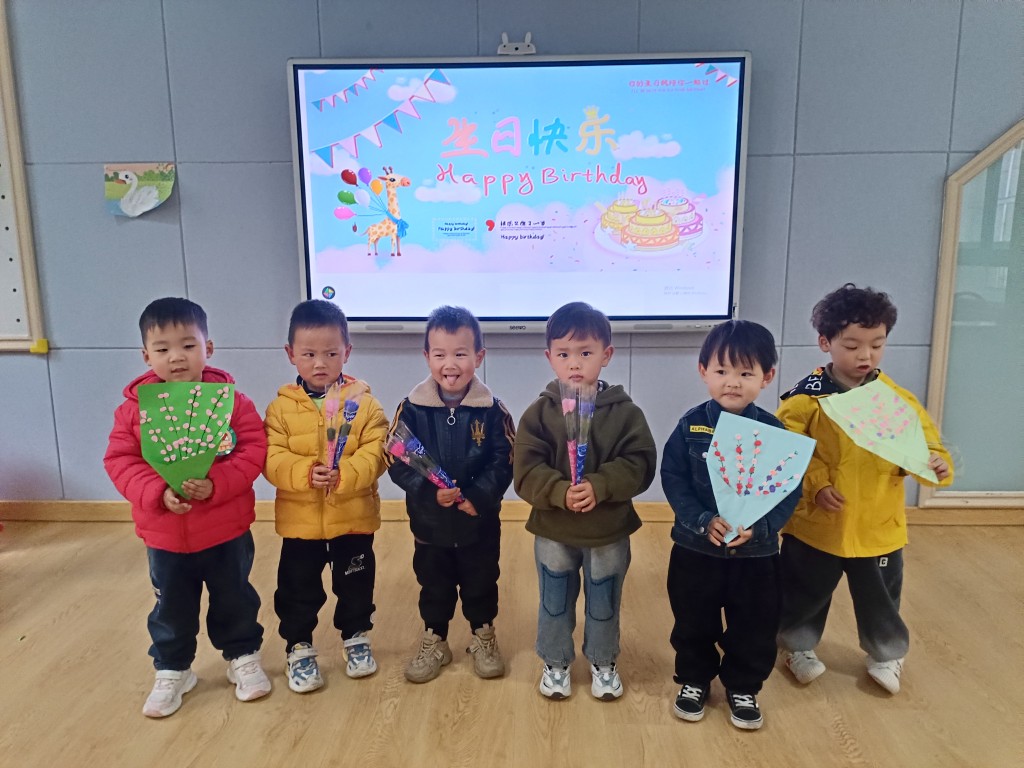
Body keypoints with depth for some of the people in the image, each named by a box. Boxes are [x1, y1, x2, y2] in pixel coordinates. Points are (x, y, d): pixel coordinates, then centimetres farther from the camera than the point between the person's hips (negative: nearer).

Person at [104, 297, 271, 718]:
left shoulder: (231, 399, -12)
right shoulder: (134, 406, -8)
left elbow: (254, 451, -15)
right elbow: (119, 461, -8)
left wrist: (215, 485, -29)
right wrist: (158, 492, -24)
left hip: (227, 530, -1)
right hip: (164, 534, 1)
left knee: (235, 601, 17)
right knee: (171, 609, 19)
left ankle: (244, 658, 39)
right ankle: (171, 672, 40)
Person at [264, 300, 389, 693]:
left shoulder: (363, 402, -7)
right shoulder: (281, 406, -5)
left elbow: (375, 454, -13)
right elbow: (272, 460, -12)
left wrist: (343, 475, -30)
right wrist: (306, 473, -29)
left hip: (354, 517, 0)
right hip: (300, 520, 0)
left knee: (355, 584, 17)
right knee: (298, 589, 14)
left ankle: (356, 637, 40)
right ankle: (299, 647, 35)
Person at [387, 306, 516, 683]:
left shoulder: (492, 410, -11)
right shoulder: (412, 407, -11)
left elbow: (503, 463, -11)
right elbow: (397, 462, -13)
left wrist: (477, 496, -24)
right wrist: (429, 491, -26)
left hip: (480, 521, 0)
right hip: (429, 521, 1)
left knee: (481, 585, 18)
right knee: (433, 587, 19)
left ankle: (484, 638, 40)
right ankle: (433, 642, 40)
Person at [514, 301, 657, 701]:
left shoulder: (624, 411, -10)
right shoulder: (538, 412, -10)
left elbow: (639, 465, -15)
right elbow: (526, 470, -15)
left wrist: (599, 487, -29)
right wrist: (560, 492, -31)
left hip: (610, 532, 0)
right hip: (553, 530, 0)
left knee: (604, 603, 19)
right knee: (555, 602, 18)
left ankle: (603, 663, 42)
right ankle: (555, 662, 40)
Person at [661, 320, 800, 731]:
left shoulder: (774, 430, -9)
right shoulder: (691, 425, -10)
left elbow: (789, 491, -7)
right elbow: (672, 478, -9)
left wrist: (759, 527, -21)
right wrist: (702, 521, -22)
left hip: (756, 552, 0)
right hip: (695, 548, 0)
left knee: (754, 628, 15)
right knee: (693, 623, 16)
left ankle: (743, 687, 38)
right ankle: (694, 680, 39)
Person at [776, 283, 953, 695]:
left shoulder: (897, 398, -4)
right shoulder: (806, 397, -13)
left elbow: (925, 442, -1)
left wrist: (937, 464, -22)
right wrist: (816, 485, -22)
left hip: (879, 527, 2)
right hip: (815, 524, -2)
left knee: (881, 597, 20)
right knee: (805, 593, 17)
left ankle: (887, 654, 47)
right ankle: (799, 645, 43)